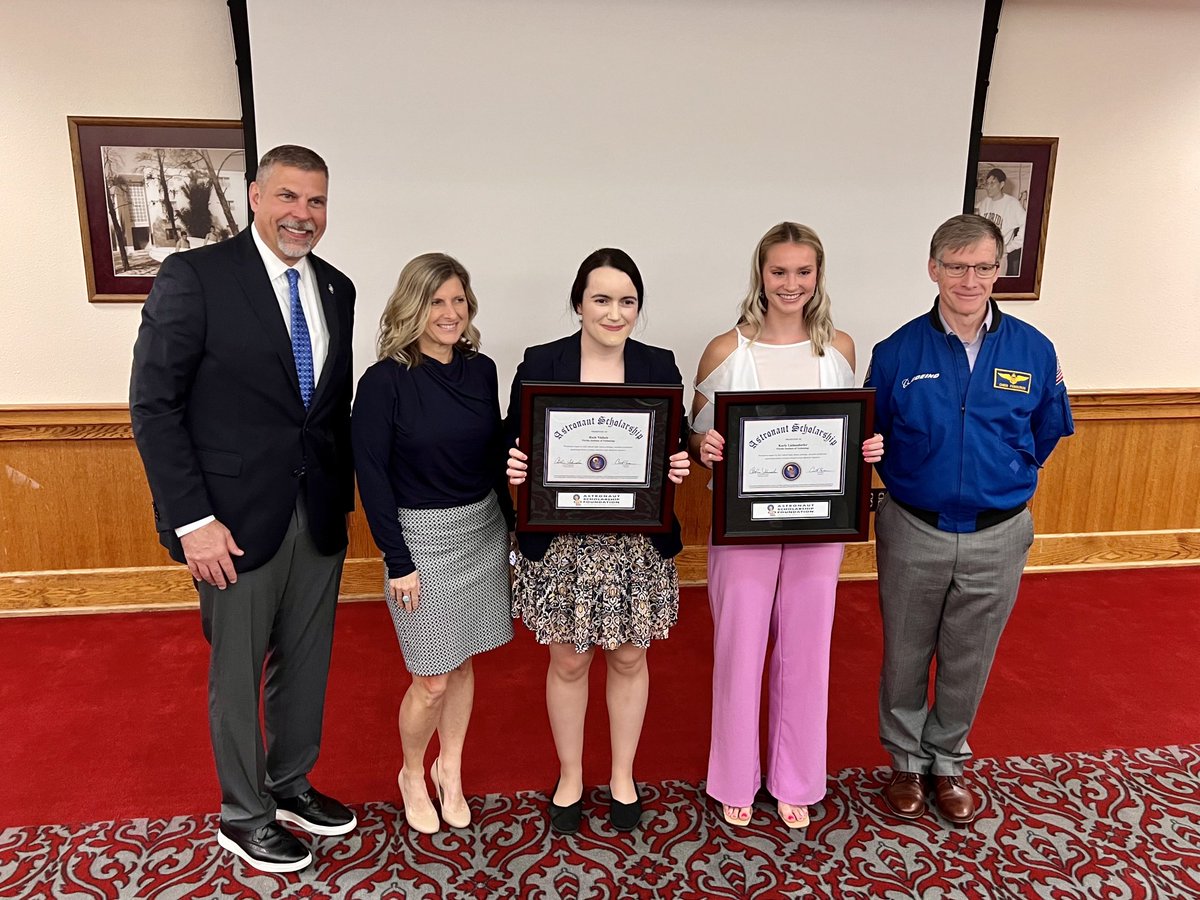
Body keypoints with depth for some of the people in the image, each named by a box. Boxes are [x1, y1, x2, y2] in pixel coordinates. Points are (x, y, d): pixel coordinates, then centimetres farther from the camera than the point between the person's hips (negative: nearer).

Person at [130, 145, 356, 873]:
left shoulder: (336, 289, 7)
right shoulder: (195, 276, -10)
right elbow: (154, 405, -12)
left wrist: (345, 496, 10)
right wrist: (193, 520, -15)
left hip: (320, 514, 5)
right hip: (237, 518, -5)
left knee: (306, 663, 17)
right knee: (239, 672, 12)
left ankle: (292, 786, 40)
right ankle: (244, 814, 33)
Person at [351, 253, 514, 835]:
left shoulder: (482, 370, 2)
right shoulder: (385, 381, -13)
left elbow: (496, 456, 9)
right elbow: (371, 475, -12)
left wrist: (513, 525, 7)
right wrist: (398, 562, -13)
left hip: (483, 530, 5)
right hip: (423, 536, -5)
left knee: (463, 662, 16)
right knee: (433, 680, 2)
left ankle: (450, 770, 37)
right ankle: (412, 775, 31)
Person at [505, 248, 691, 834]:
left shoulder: (660, 366, 0)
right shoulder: (540, 365, -5)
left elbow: (678, 450, 6)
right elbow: (513, 445, 1)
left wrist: (679, 466, -16)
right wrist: (513, 467, -21)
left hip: (638, 544, 2)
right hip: (562, 544, -1)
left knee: (629, 658, 15)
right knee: (568, 661, 13)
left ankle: (622, 778, 39)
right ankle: (570, 779, 37)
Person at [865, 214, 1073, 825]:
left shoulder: (1034, 351, -4)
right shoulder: (898, 352, -8)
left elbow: (1047, 432, 10)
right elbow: (871, 438, 3)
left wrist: (1002, 480, 7)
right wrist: (917, 480, 0)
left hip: (997, 537, 1)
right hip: (913, 533, -1)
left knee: (968, 661, 16)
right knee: (905, 657, 14)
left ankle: (948, 762, 39)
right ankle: (906, 762, 36)